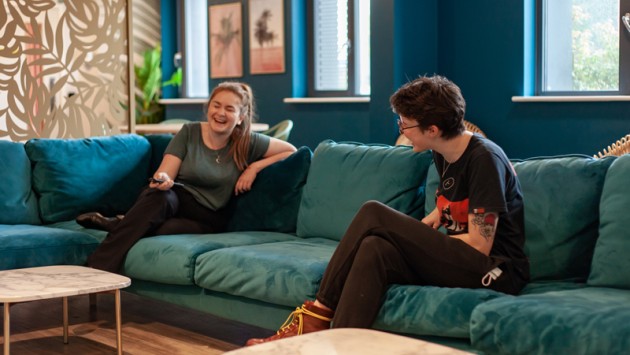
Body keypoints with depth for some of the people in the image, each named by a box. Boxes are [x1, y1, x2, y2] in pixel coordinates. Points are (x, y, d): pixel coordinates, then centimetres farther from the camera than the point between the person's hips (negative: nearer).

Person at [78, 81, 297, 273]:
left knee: (163, 230, -38)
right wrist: (161, 180, -28)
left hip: (208, 217, -1)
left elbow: (291, 151, 6)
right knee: (158, 196, -39)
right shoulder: (189, 133, 3)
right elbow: (165, 174, -2)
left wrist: (255, 167, -8)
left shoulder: (247, 143, 1)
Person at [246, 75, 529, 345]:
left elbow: (479, 245, -19)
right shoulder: (442, 154, 10)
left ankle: (317, 315, -14)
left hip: (496, 270, -8)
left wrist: (417, 240, -6)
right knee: (374, 249, -22)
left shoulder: (485, 158, -16)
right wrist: (414, 234, 9)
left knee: (373, 214, -17)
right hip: (460, 261, 8)